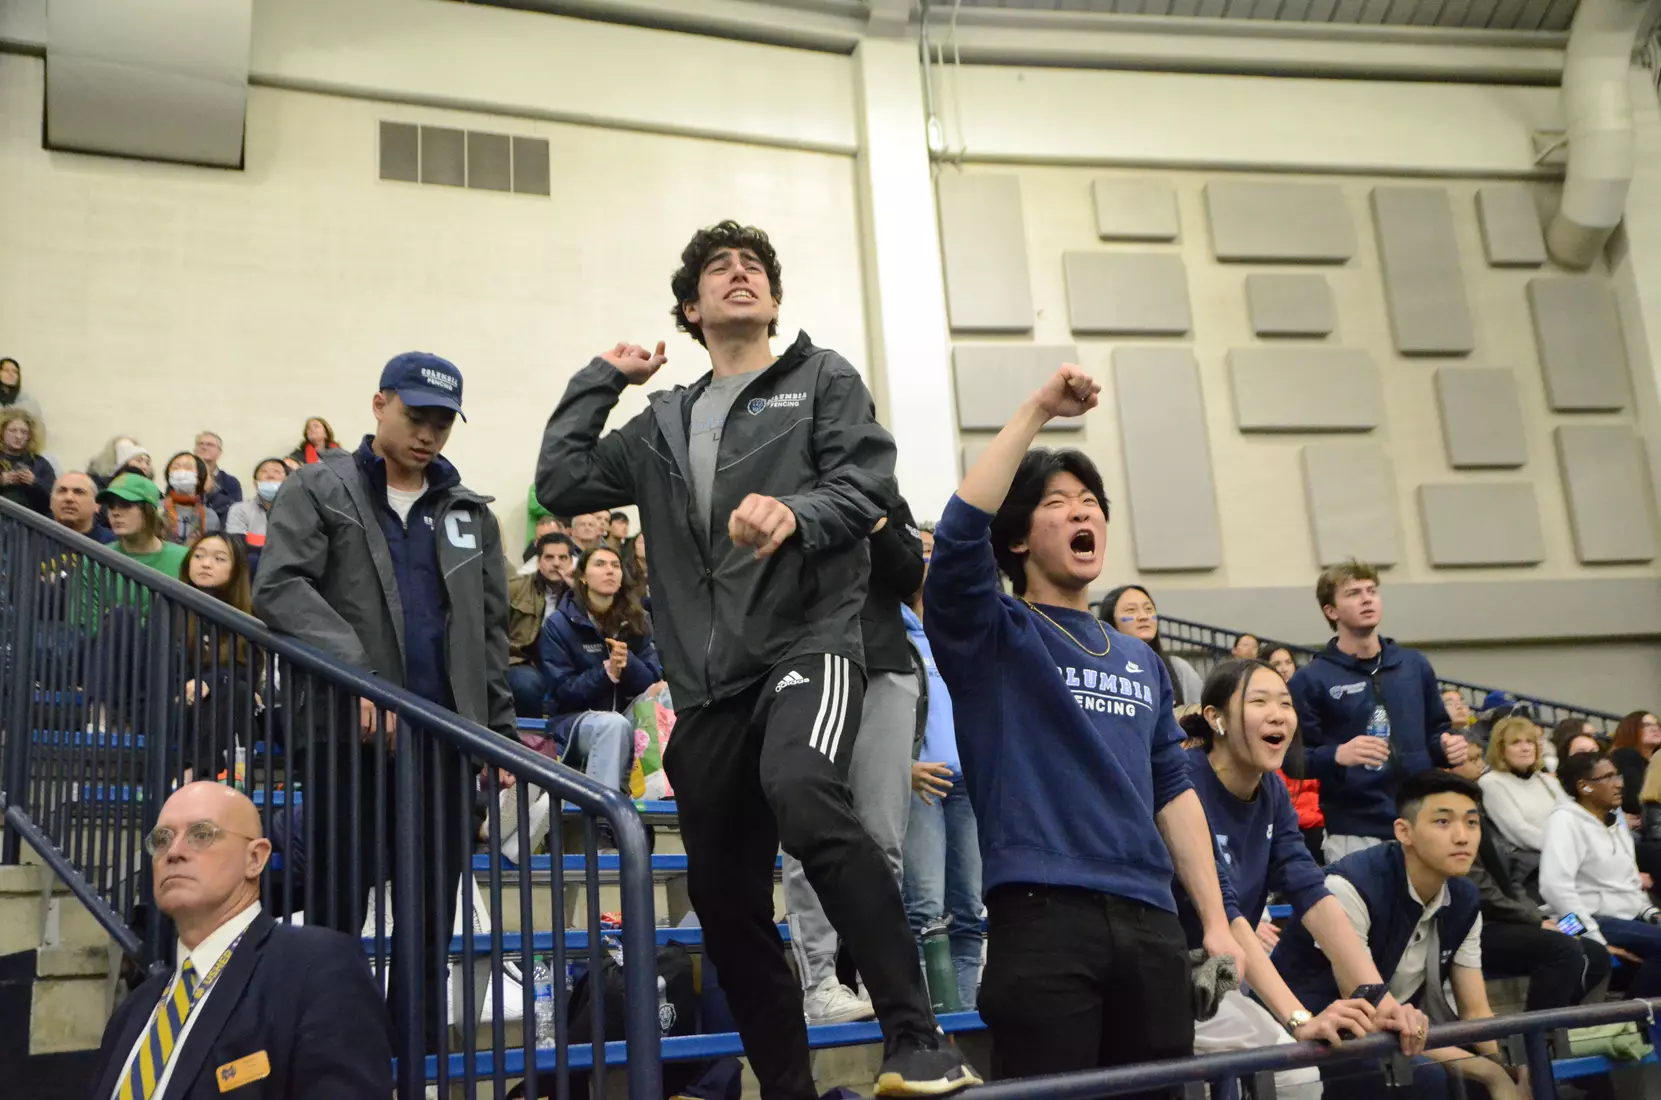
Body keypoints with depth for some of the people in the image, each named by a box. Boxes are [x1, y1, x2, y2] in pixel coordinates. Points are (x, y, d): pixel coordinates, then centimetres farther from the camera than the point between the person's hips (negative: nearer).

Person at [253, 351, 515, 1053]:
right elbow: (279, 588, -11)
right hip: (351, 735, -3)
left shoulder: (469, 513, 15)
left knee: (431, 923, 9)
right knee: (335, 915, 3)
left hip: (446, 738, 4)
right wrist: (358, 672, -21)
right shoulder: (320, 491, 4)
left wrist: (502, 733, 11)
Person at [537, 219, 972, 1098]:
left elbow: (868, 480, -4)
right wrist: (601, 379, 19)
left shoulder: (822, 379, 11)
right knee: (723, 894, 7)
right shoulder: (663, 424, 22)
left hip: (809, 642, -5)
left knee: (802, 795, -35)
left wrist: (795, 515, -24)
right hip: (708, 679, 5)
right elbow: (561, 484, 16)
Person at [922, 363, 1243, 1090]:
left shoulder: (1141, 660, 20)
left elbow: (1172, 790, 18)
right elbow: (959, 530, -15)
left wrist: (1216, 922, 11)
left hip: (1149, 922, 6)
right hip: (1042, 918, -5)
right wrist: (1038, 410, -13)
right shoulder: (993, 636, 3)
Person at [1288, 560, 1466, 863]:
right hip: (1352, 835, -5)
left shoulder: (1415, 665, 10)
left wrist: (1448, 746, -2)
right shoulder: (1311, 679, -5)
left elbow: (1435, 730, 20)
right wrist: (1338, 755, -27)